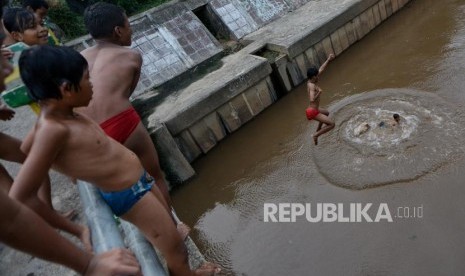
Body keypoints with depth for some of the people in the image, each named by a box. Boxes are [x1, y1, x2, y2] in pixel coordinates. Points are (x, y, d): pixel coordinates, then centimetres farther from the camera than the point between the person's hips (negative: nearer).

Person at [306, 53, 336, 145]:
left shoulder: (310, 82, 6)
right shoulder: (312, 86, -21)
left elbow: (321, 69, 15)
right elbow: (312, 100, -35)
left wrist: (328, 60, 16)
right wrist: (319, 92, -27)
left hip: (312, 109, 10)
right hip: (313, 112, -10)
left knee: (326, 113, 38)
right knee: (331, 124, -11)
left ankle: (318, 131, 38)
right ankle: (316, 135, -4)